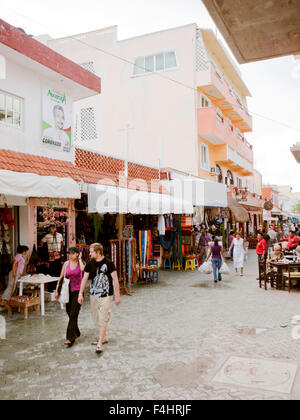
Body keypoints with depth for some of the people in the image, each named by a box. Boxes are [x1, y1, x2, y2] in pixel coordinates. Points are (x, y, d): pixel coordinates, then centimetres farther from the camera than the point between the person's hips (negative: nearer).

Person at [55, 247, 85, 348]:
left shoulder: (81, 263, -5)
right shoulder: (66, 263, 4)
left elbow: (82, 269, -30)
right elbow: (61, 277, 8)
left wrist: (79, 259, -14)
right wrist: (57, 290, 4)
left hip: (77, 291, -4)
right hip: (68, 291, 4)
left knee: (73, 315, -8)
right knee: (69, 313, 13)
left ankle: (70, 338, -5)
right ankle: (76, 333, 33)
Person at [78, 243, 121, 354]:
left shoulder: (108, 263, -12)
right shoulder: (90, 264, 1)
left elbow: (115, 279, -8)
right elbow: (84, 279, 6)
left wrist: (117, 296, -8)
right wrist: (80, 294, 2)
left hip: (106, 296, -5)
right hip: (93, 295, 5)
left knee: (103, 319, -4)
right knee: (96, 318, 15)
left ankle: (100, 344, 2)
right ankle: (104, 337, 33)